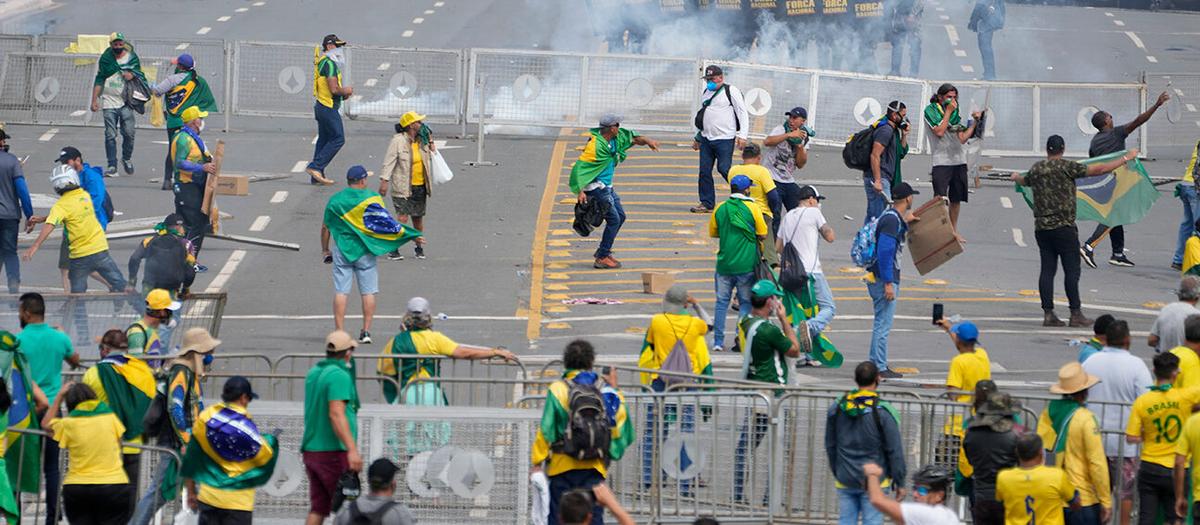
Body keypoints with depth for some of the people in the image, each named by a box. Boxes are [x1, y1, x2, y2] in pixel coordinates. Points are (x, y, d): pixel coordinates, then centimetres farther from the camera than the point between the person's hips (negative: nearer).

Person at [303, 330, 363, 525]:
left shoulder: (313, 373, 13)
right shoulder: (339, 376, -14)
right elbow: (336, 414, -25)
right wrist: (352, 449, -30)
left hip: (311, 450, 8)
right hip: (334, 451, -8)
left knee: (318, 508, 7)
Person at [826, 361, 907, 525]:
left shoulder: (836, 409, 2)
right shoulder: (883, 412, -12)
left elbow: (830, 446, 12)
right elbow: (894, 451, -8)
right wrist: (900, 482, 1)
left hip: (845, 481, 4)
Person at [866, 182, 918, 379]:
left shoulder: (893, 217, 13)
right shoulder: (891, 220, -18)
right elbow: (884, 252, -24)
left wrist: (905, 223, 29)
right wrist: (888, 283, -24)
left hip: (885, 278, 10)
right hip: (884, 279, -10)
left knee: (882, 324, 16)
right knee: (883, 325, -7)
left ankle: (877, 365, 22)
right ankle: (879, 368, -6)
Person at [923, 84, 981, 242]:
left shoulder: (955, 113, 16)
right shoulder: (931, 111, 0)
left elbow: (962, 139, 11)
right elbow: (939, 131, -14)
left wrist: (975, 122, 5)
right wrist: (948, 112, -9)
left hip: (959, 160, 6)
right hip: (941, 161, -6)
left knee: (956, 199, 10)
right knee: (941, 199, -12)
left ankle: (954, 230, 20)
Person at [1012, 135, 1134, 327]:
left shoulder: (1036, 169, 9)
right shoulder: (1066, 167, -8)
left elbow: (1025, 181, 32)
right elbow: (1098, 169, -9)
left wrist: (1016, 178, 58)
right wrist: (1126, 158, 0)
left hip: (1041, 228, 5)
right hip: (1063, 226, -5)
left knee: (1047, 269, 6)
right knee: (1071, 269, -1)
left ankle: (1048, 314, 5)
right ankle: (1075, 314, -2)